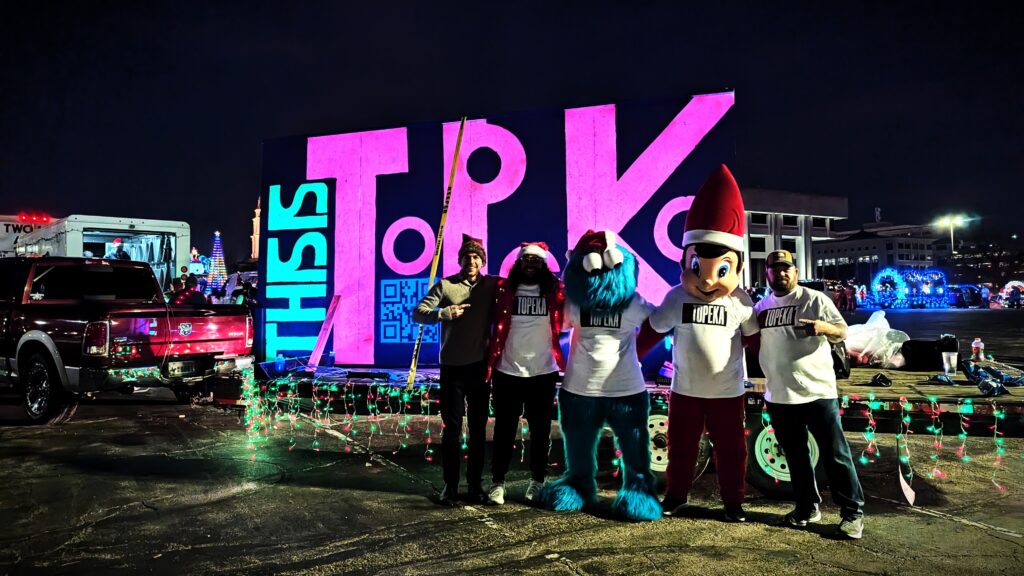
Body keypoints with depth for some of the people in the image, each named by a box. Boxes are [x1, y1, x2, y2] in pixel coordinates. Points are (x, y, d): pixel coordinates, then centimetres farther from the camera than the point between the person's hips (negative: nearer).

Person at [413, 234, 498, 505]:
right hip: (452, 366, -1)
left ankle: (475, 483, 21)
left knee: (478, 428, 9)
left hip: (480, 365, 2)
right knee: (452, 427, 5)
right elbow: (418, 313, -8)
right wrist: (444, 313, -24)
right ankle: (450, 484, 16)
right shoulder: (445, 285, -2)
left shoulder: (492, 285, 2)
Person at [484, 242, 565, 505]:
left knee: (540, 430, 11)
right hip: (507, 372, -1)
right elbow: (493, 322, -2)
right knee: (504, 429, 7)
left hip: (543, 373, 1)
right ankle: (497, 482, 18)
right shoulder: (503, 289, 0)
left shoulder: (555, 291, 2)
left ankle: (537, 481, 26)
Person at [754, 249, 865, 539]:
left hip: (818, 392, -5)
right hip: (778, 396, 5)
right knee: (795, 456, 15)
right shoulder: (761, 306, 12)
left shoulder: (814, 300, -3)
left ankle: (853, 511, 10)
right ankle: (807, 507, 27)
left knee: (835, 454, 0)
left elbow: (843, 332, -10)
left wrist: (823, 327, -28)